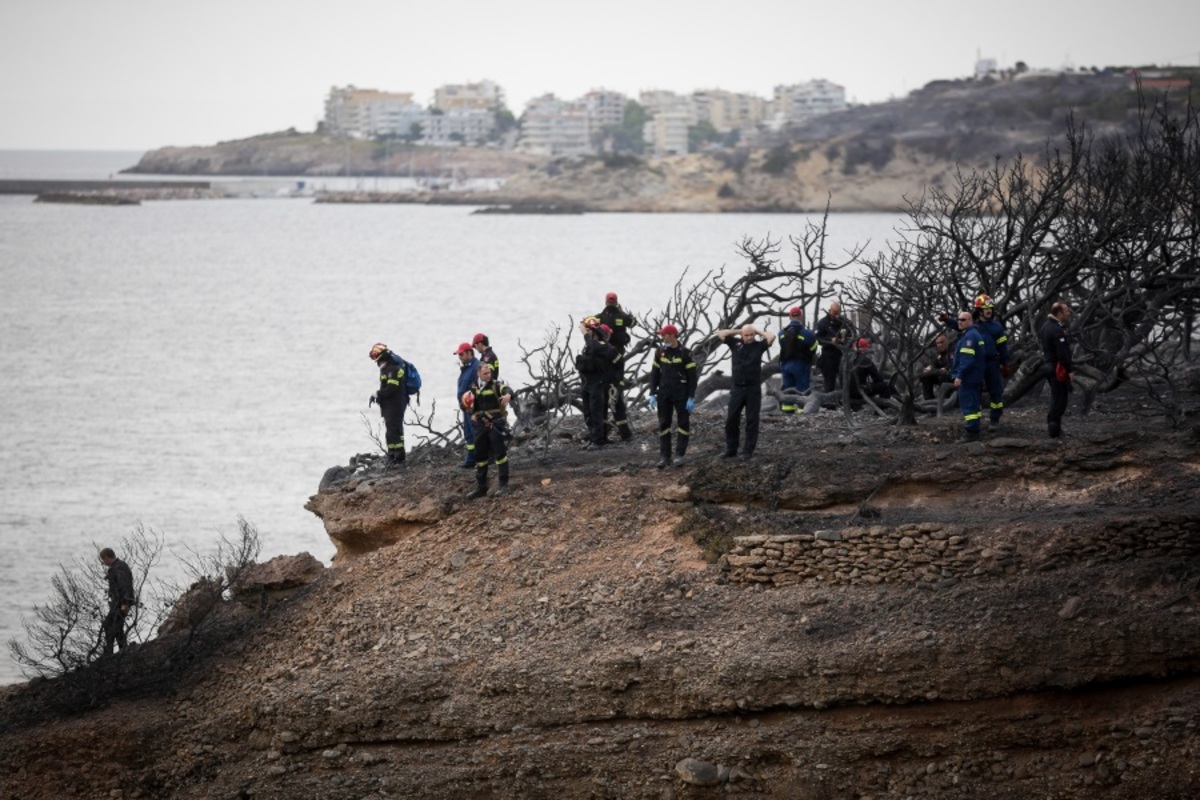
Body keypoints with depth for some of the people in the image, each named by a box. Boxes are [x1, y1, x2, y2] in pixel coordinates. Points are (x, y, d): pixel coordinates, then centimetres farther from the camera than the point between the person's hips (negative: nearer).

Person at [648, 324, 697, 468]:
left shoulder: (685, 354, -8)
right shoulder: (660, 352, 4)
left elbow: (692, 377, -8)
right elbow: (654, 374, 9)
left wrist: (691, 398, -12)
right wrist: (652, 394, 3)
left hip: (681, 395, -4)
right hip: (664, 395, 4)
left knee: (683, 424, 1)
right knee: (663, 425, 4)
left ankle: (680, 455, 8)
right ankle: (665, 457, 9)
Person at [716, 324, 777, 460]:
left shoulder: (759, 345, 1)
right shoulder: (735, 343, 5)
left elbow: (772, 337, -12)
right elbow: (720, 334, 4)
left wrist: (758, 332, 0)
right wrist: (737, 331, 3)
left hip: (753, 389, -2)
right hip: (737, 388, 2)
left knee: (752, 421, 2)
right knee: (731, 420, 4)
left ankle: (748, 451, 8)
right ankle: (731, 449, 15)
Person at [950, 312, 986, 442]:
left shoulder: (969, 336, -17)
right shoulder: (976, 334, 16)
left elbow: (967, 359, -24)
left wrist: (959, 376, -24)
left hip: (968, 378, -11)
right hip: (976, 378, 11)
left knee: (969, 405, -9)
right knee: (973, 405, 16)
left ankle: (971, 433, -10)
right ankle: (973, 431, 22)